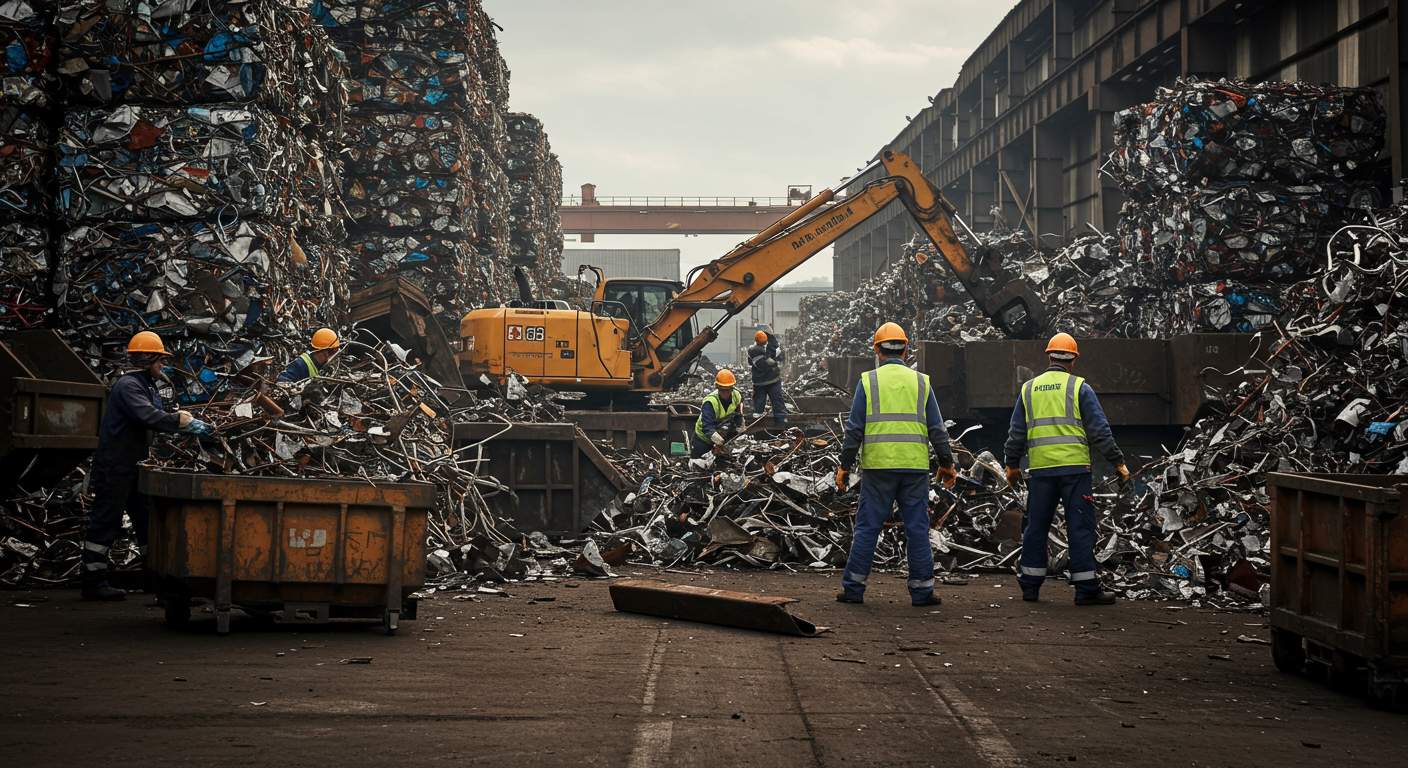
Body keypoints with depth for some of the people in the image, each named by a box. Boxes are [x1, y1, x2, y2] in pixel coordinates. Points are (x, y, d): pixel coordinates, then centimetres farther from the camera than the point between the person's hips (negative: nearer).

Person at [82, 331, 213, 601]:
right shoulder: (127, 385, -18)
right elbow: (150, 418, -31)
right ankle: (94, 581, 0)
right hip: (115, 467, -10)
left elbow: (159, 415, 12)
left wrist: (186, 418, -3)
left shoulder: (147, 385, 15)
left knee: (147, 519, 14)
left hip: (134, 467, 10)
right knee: (106, 523, -5)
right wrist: (187, 424, -26)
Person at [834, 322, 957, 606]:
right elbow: (937, 429, 6)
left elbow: (854, 428, -2)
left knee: (867, 527, 4)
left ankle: (853, 587, 5)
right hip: (915, 467, 1)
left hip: (878, 466, -1)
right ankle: (922, 590, 7)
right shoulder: (921, 382, 6)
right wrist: (947, 464, 14)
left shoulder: (868, 381, 1)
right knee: (917, 528, 6)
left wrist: (845, 466, 3)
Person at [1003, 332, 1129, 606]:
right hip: (1074, 467, -3)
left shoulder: (1028, 389, 11)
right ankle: (1086, 589, -2)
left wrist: (1012, 464, 24)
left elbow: (1016, 432, 13)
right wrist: (1118, 462, 2)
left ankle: (1030, 585, 13)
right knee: (1080, 527, -1)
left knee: (1036, 526, 11)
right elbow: (1099, 430, -4)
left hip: (1040, 469, 3)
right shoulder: (1079, 388, 0)